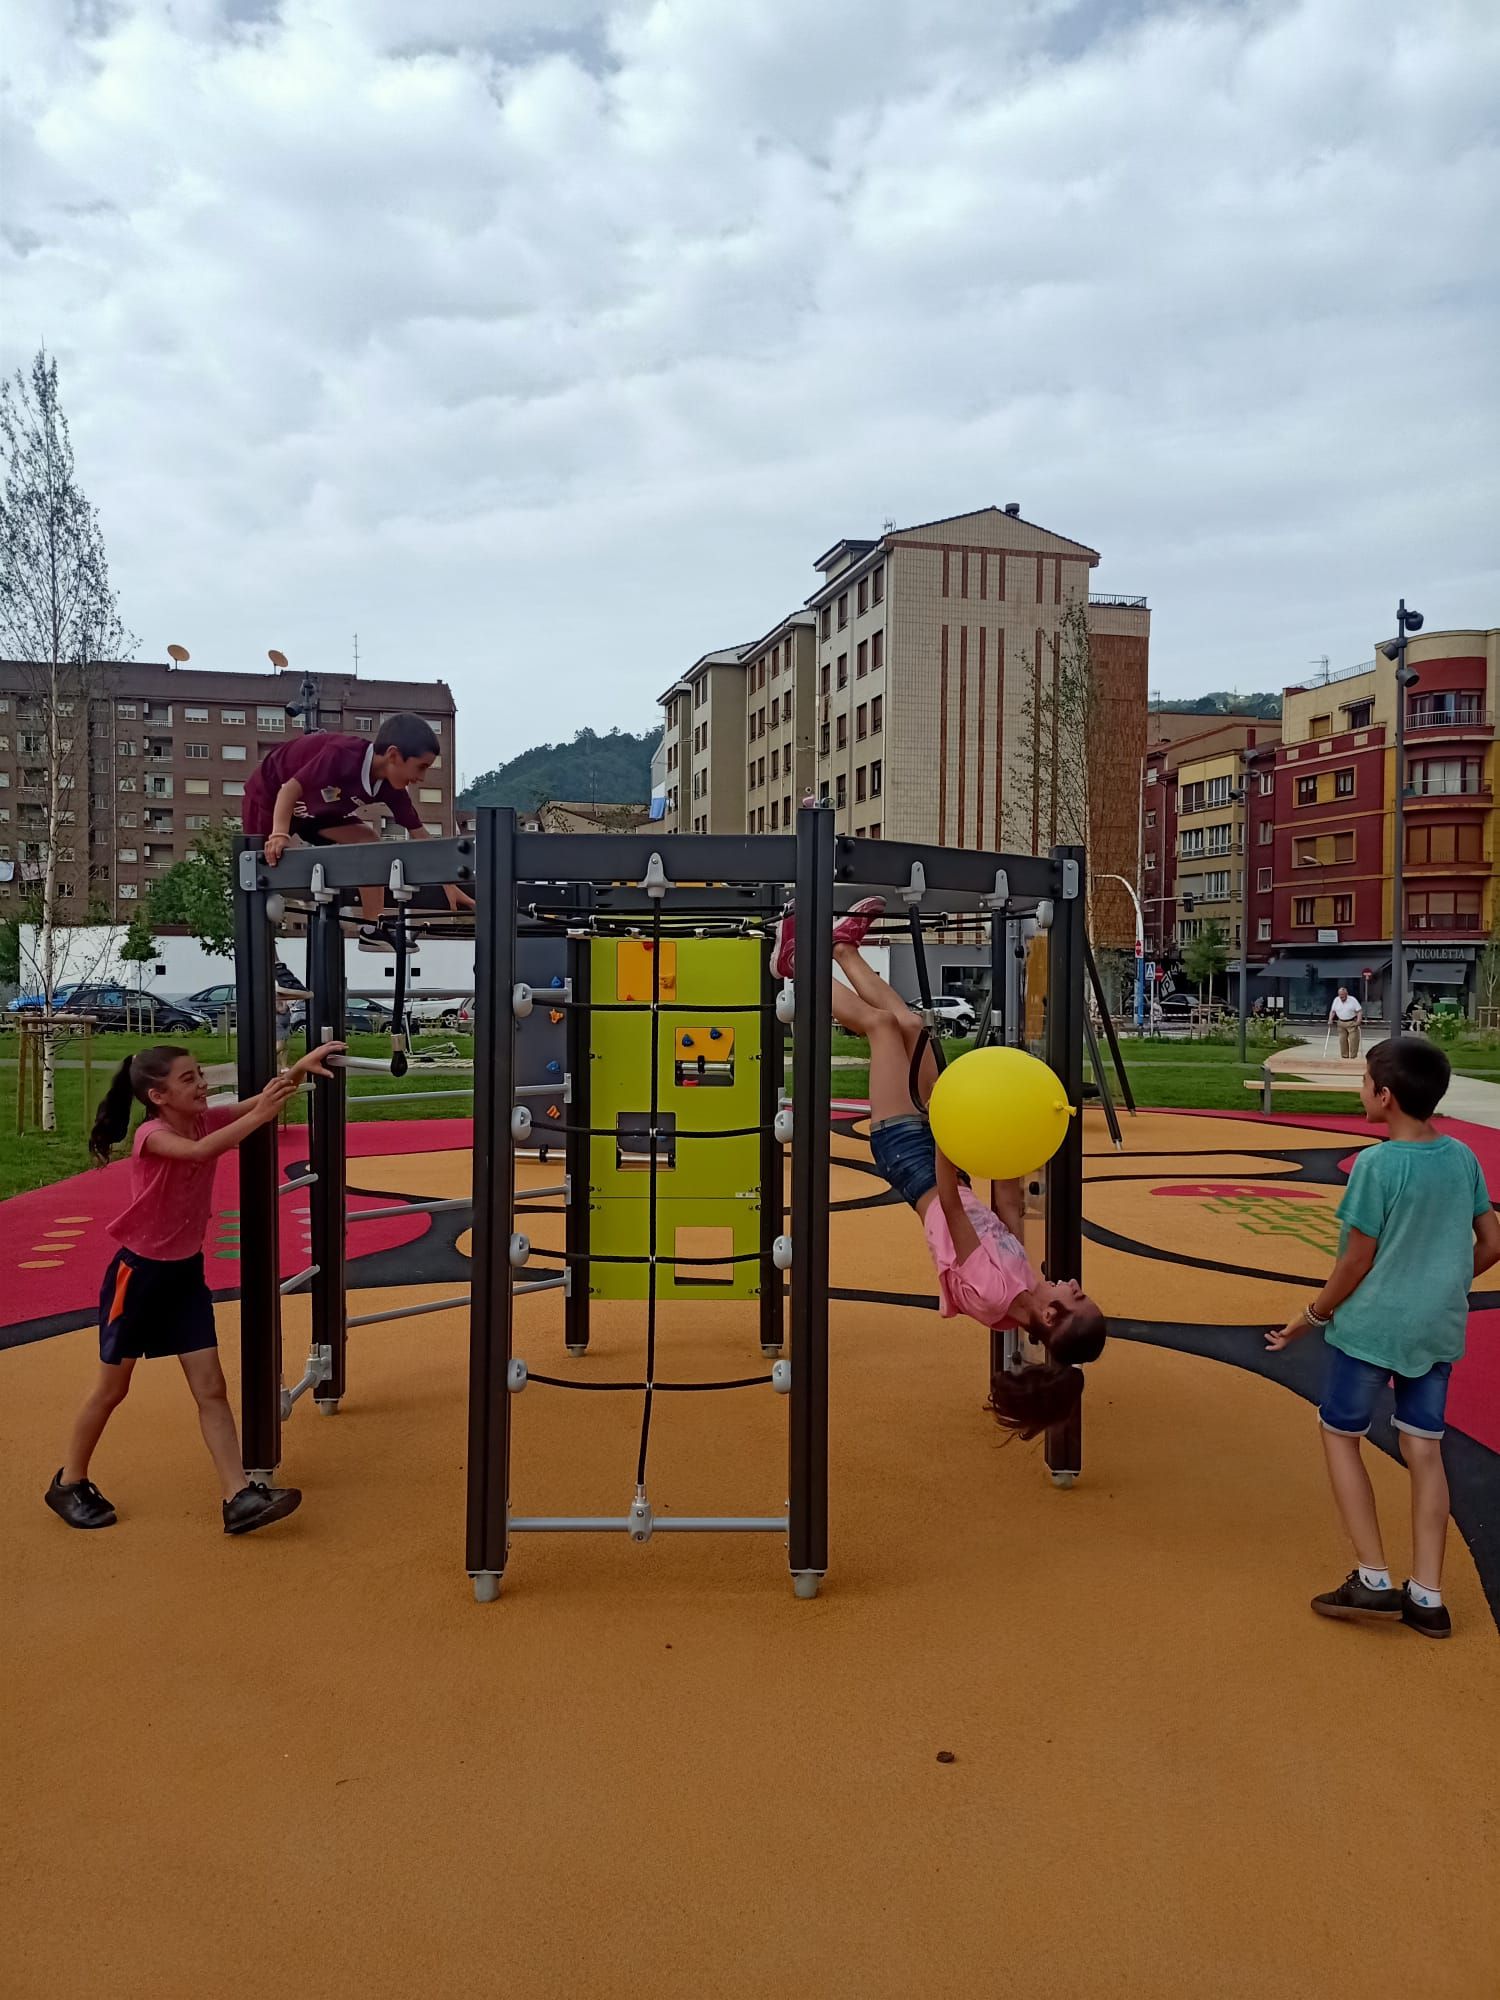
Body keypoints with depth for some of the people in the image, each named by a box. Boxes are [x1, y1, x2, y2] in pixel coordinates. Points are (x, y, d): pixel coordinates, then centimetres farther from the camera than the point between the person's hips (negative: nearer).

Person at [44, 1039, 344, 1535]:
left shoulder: (206, 1120, -4)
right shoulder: (152, 1135, -22)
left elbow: (265, 1100, -12)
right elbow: (201, 1151, -44)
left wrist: (300, 1068, -29)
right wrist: (258, 1116, -46)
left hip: (186, 1272, 6)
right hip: (139, 1273, -6)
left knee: (212, 1388, 1)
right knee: (112, 1388, 11)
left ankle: (240, 1497, 0)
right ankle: (69, 1483, 32)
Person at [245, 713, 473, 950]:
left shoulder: (390, 787, -17)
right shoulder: (343, 754, -38)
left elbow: (420, 836, -12)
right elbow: (290, 789, -36)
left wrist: (450, 886, -13)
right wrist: (280, 834, -48)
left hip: (316, 806, 6)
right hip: (270, 794, -6)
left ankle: (371, 929, -9)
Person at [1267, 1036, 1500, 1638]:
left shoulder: (1377, 1165, -19)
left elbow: (1358, 1259, -14)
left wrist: (1314, 1315, -1)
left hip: (1371, 1324, -6)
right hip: (1438, 1328, 6)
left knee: (1340, 1435, 11)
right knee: (1424, 1450, 12)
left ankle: (1373, 1580, 10)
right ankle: (1427, 1597, 16)